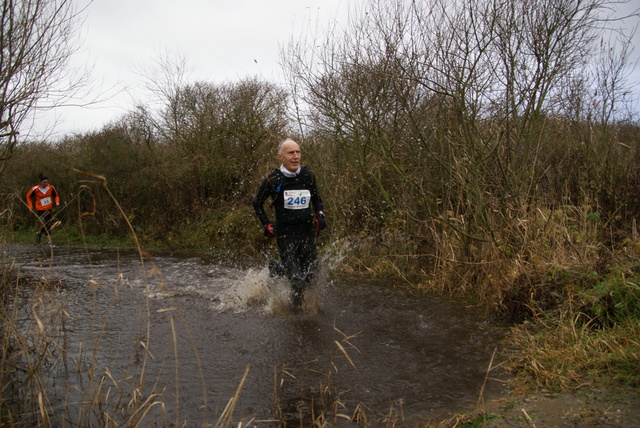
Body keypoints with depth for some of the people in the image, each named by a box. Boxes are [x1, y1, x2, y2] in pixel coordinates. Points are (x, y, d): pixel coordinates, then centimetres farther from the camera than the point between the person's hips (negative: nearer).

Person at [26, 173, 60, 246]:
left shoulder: (51, 188, -5)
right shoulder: (35, 189, -12)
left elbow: (56, 195, 12)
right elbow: (28, 196, 5)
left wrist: (57, 202, -6)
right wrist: (30, 206, -1)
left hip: (49, 209, 4)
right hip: (40, 209, -4)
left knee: (48, 225, 8)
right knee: (46, 225, -14)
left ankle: (38, 233, 39)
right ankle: (49, 242, -9)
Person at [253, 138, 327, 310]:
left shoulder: (308, 175, 3)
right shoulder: (272, 180, -7)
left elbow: (316, 198, 21)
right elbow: (257, 203, 9)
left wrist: (320, 215, 5)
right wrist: (267, 225, 1)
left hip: (308, 233, 4)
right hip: (286, 235, -4)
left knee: (311, 277, 4)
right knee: (297, 281, -9)